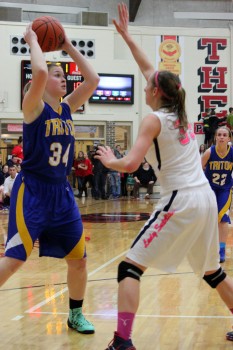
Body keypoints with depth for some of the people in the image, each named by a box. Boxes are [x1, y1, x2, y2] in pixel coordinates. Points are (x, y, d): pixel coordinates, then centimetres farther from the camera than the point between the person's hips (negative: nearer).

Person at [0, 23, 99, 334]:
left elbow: (92, 80, 4)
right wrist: (33, 41, -11)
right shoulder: (34, 107, -9)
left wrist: (68, 47, 5)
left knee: (78, 259, 10)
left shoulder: (67, 108, 9)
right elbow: (39, 73, -28)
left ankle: (75, 315, 28)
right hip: (32, 191, -7)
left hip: (62, 192, 7)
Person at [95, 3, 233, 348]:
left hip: (181, 202, -8)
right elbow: (149, 69, 26)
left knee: (131, 266, -4)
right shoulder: (181, 114, 15)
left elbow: (131, 164, -17)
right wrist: (126, 35, 32)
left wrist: (109, 161, 5)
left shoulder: (155, 120, -5)